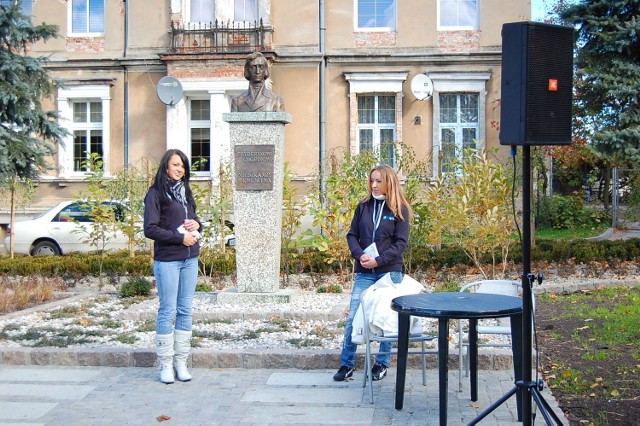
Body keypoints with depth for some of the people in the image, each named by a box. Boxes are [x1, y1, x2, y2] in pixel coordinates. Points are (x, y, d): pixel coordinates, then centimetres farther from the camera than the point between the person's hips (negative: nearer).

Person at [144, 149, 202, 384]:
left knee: (185, 311, 7)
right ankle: (165, 364, 7)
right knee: (168, 312, -1)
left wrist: (196, 224, 0)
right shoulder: (156, 193, -5)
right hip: (167, 260, -6)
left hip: (190, 259, 6)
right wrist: (180, 238, -15)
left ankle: (181, 362, 14)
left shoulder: (185, 191, 15)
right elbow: (150, 229, -11)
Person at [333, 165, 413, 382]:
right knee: (353, 317, -1)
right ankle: (347, 364, 9)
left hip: (389, 272, -2)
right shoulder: (364, 206, 7)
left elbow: (401, 243, -6)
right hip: (364, 272, 2)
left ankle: (382, 364, 20)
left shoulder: (399, 210, -1)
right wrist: (360, 255, -10)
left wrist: (378, 260, -15)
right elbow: (352, 235, 8)